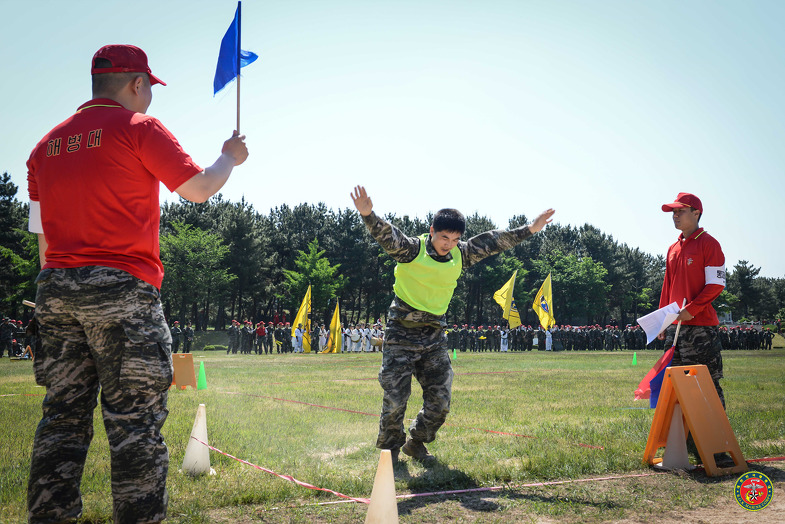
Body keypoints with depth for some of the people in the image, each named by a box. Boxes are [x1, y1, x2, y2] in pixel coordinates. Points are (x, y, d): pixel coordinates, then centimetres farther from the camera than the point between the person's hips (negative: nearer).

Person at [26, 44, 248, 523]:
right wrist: (230, 158, 15)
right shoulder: (139, 128, -3)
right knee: (136, 421, -2)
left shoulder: (48, 144, 17)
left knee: (63, 416, 11)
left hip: (55, 288, 7)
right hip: (122, 289, -6)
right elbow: (198, 188, -3)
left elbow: (43, 237, 17)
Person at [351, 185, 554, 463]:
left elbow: (492, 241, 11)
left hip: (435, 337, 5)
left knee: (440, 400, 5)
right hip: (402, 335, -5)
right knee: (395, 398, -4)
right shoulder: (411, 249, -11)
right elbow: (386, 234, -28)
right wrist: (368, 215, -48)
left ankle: (416, 443, 28)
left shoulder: (460, 255, 5)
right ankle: (389, 449, 17)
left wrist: (529, 230, 11)